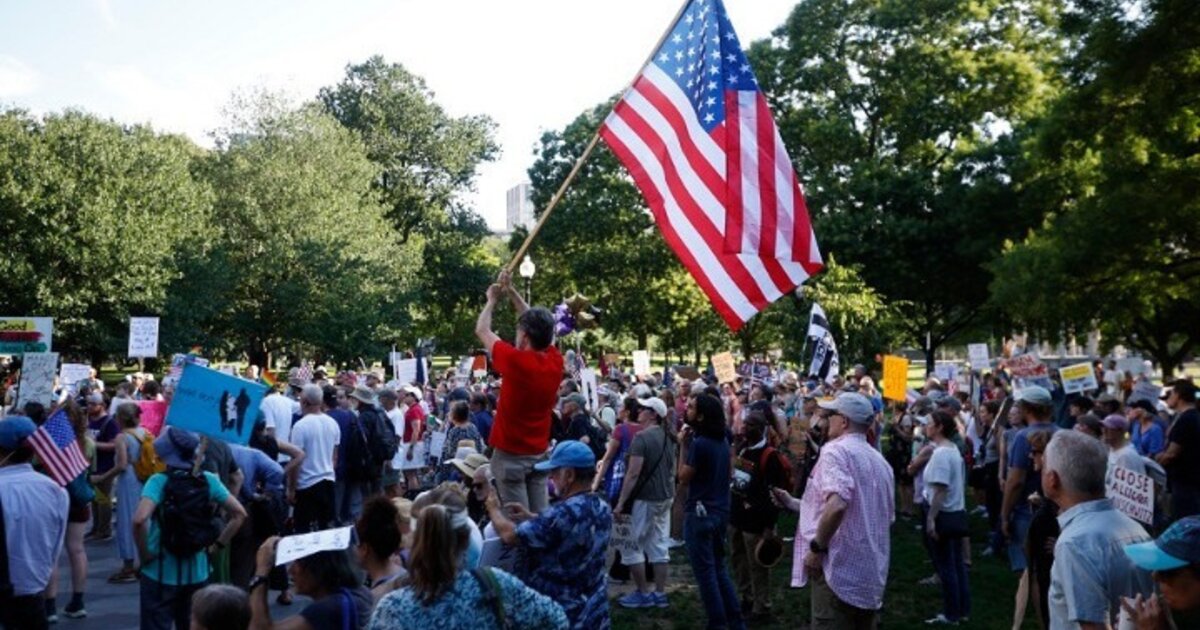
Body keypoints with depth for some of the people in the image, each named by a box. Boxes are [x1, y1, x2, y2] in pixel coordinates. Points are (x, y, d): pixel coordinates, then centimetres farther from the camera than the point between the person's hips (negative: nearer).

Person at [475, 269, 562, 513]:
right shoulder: (555, 361, -3)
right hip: (540, 453, 6)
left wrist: (492, 299, 13)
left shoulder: (516, 361, -19)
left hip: (511, 454, -5)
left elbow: (481, 330, -3)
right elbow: (538, 326, 13)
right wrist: (512, 292, 16)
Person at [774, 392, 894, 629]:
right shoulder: (879, 461, 15)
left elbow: (836, 505, -28)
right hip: (871, 573, 9)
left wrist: (817, 547, -13)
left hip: (839, 567, -9)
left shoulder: (836, 450, -10)